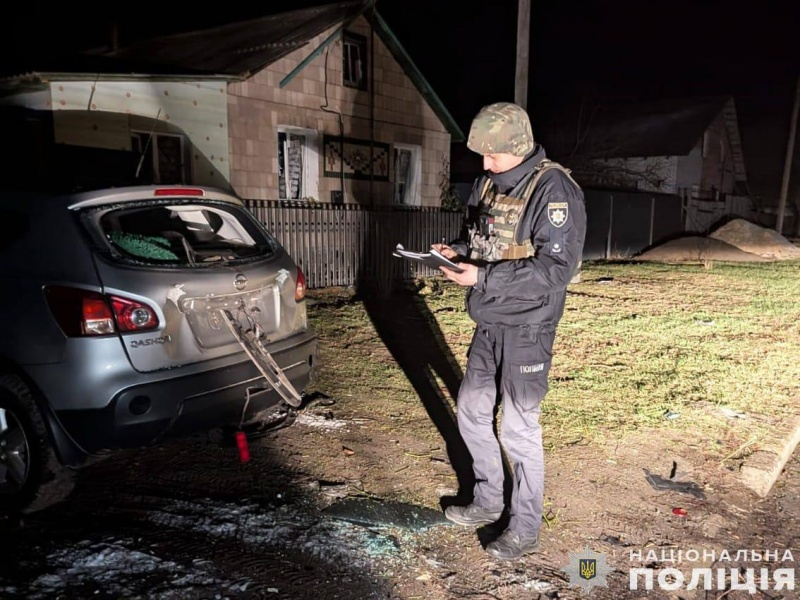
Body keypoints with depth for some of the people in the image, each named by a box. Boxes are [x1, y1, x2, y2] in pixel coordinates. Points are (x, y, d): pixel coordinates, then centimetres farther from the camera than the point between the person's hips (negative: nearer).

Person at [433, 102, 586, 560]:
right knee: (471, 412, 15)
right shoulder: (489, 183, 7)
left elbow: (556, 268, -22)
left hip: (526, 329, -8)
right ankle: (488, 501, 36)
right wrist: (457, 250, -2)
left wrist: (483, 278, -25)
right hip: (489, 324, 8)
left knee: (519, 427, 1)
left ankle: (526, 525, 22)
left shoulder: (554, 190, -17)